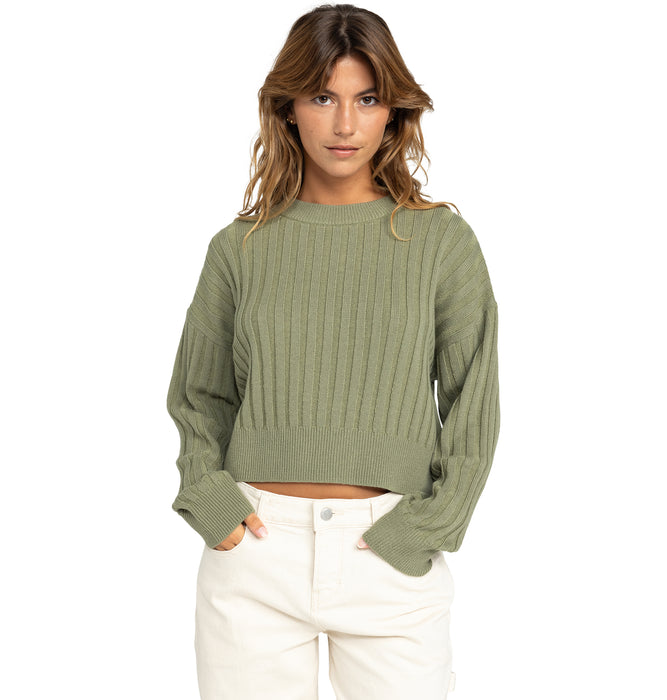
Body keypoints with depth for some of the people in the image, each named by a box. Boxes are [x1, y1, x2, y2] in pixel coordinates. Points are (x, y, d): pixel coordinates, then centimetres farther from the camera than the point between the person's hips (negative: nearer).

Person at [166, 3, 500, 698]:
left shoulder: (442, 242, 0)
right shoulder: (240, 248, 3)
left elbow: (473, 407, 2)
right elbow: (200, 397, 12)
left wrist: (425, 528, -6)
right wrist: (209, 501, -1)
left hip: (392, 558, -1)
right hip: (256, 543, 1)